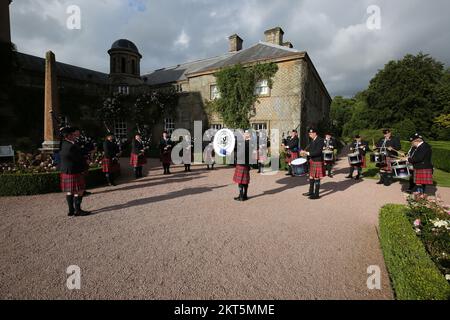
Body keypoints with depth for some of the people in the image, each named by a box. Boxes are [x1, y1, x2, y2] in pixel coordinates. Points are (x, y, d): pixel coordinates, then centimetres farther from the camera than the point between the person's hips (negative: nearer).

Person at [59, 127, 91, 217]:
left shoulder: (63, 144, 9)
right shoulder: (71, 146, -21)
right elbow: (79, 159, -15)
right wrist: (84, 168, -1)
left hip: (65, 171, 10)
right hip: (73, 172, -10)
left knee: (69, 191, 15)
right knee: (79, 190, -2)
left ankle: (71, 210, 23)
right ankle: (77, 210, 4)